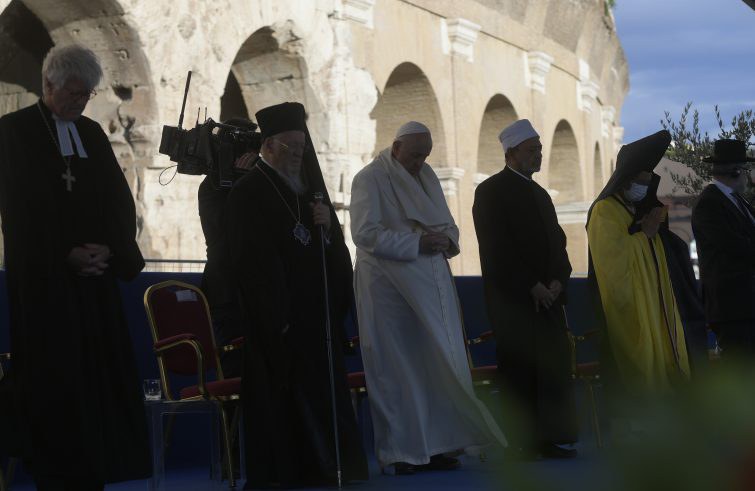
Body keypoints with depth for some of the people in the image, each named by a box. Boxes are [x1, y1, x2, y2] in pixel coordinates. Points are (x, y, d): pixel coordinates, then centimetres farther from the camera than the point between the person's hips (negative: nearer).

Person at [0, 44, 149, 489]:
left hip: (96, 274, 5)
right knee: (53, 381, -3)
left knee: (99, 376, 3)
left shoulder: (92, 133, 13)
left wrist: (112, 251, -7)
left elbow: (120, 199, 10)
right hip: (44, 278, -5)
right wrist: (66, 256, -13)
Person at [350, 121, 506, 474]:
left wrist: (446, 240, -5)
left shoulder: (427, 177, 16)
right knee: (397, 368, -2)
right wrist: (416, 243, -18)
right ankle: (400, 453, 4)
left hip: (431, 286, 6)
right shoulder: (370, 180, -5)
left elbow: (449, 225, 19)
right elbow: (366, 233, -15)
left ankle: (435, 446, 9)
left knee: (438, 365, 3)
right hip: (389, 284, -6)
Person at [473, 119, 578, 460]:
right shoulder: (491, 191, -3)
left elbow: (558, 241, 17)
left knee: (555, 366, 2)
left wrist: (558, 281, -1)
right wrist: (533, 286, -13)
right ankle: (522, 442, -2)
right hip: (513, 300, -7)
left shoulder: (540, 194, 20)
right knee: (521, 370, -6)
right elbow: (497, 249, -11)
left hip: (548, 296, 7)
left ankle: (550, 438, 7)